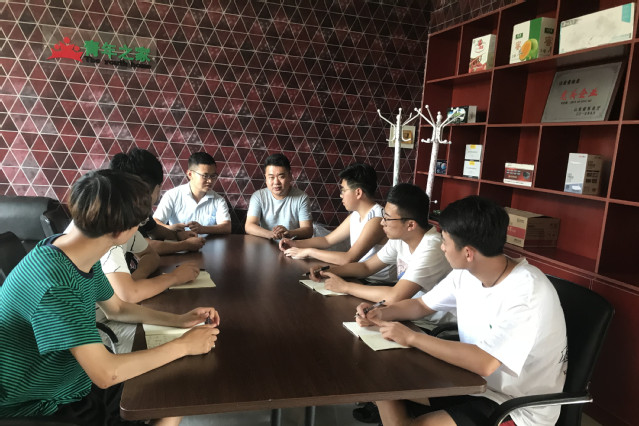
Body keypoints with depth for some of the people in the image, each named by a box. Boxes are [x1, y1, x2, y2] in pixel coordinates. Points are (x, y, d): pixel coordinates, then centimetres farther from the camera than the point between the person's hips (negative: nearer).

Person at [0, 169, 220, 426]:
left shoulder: (82, 257, -7)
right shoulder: (56, 284, -34)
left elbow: (117, 308, 10)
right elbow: (105, 373, -33)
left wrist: (179, 320, -2)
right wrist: (183, 345, -23)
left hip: (74, 383, 8)